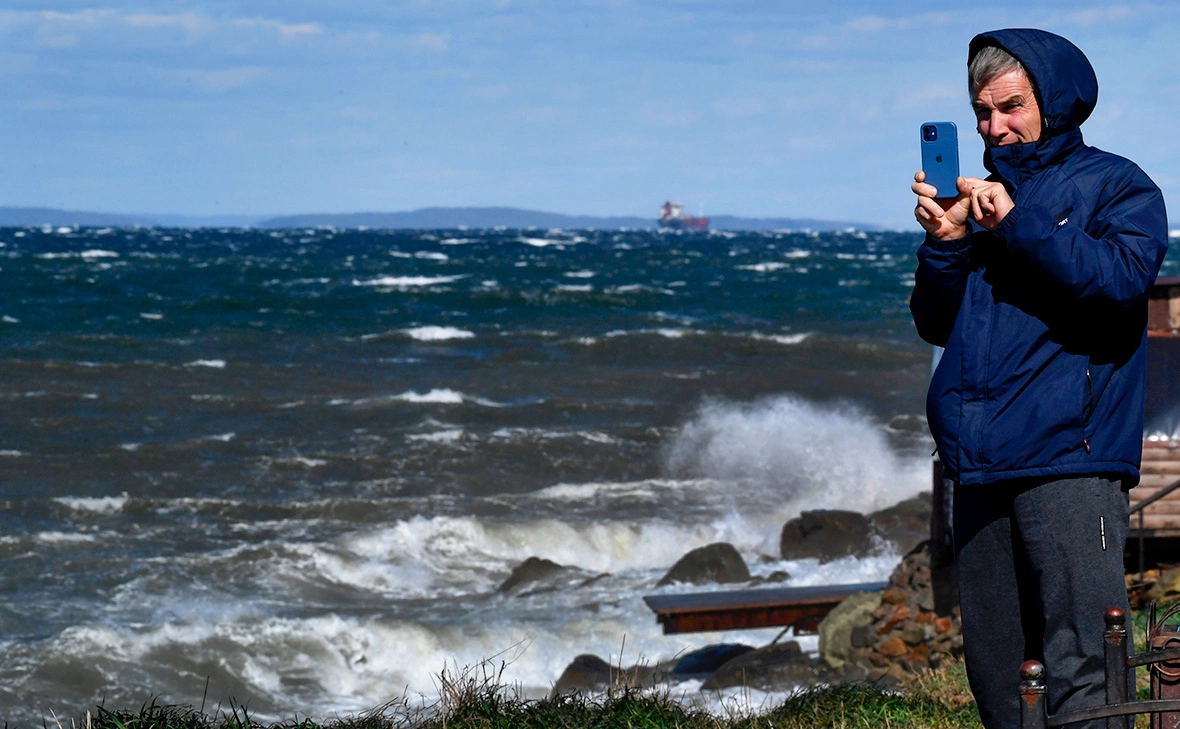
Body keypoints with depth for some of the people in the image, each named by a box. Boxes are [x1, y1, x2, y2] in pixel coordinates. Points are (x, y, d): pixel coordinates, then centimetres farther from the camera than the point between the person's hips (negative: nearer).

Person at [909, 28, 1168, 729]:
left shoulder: (1114, 185, 5)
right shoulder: (978, 198, 21)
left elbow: (1126, 276, -15)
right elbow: (937, 324, 18)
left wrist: (1016, 226, -15)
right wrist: (945, 245, 0)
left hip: (1068, 460, -6)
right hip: (979, 464, 6)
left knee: (1080, 671, -14)